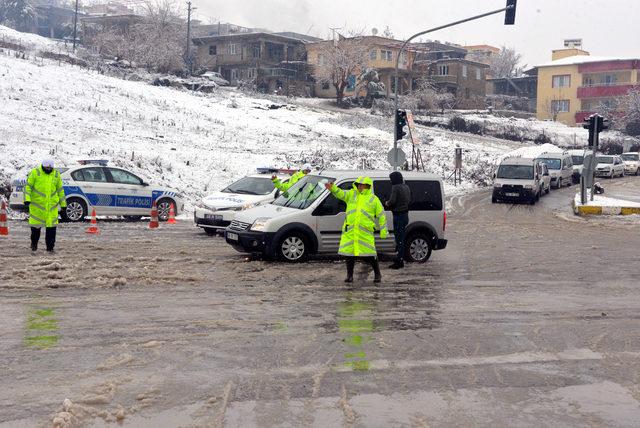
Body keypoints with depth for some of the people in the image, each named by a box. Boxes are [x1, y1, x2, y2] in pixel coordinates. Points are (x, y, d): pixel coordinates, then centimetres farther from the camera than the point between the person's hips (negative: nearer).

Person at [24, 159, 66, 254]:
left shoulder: (56, 174, 9)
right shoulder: (35, 172, -2)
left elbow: (60, 189, 15)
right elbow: (28, 186, -3)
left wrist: (63, 203, 14)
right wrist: (27, 199, -16)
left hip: (52, 204, 2)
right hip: (37, 204, -2)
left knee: (51, 226, 0)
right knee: (36, 225, 3)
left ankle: (50, 247, 10)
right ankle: (34, 244, 23)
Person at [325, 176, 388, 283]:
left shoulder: (374, 199, 7)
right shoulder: (351, 194, 13)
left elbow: (381, 216, 10)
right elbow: (340, 193, -4)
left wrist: (383, 231, 5)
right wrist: (332, 188, -26)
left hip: (366, 231, -2)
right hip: (350, 230, 3)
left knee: (370, 254, -3)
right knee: (349, 254, 3)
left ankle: (378, 274, 14)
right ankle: (349, 275, 15)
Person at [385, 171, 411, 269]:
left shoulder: (396, 187, -15)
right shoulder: (406, 187, 14)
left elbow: (392, 201, -20)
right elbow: (409, 200, 21)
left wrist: (387, 203, -1)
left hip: (398, 215, -9)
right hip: (405, 214, 9)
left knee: (399, 238, -6)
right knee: (401, 238, 15)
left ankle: (399, 261, -4)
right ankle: (400, 260, 21)